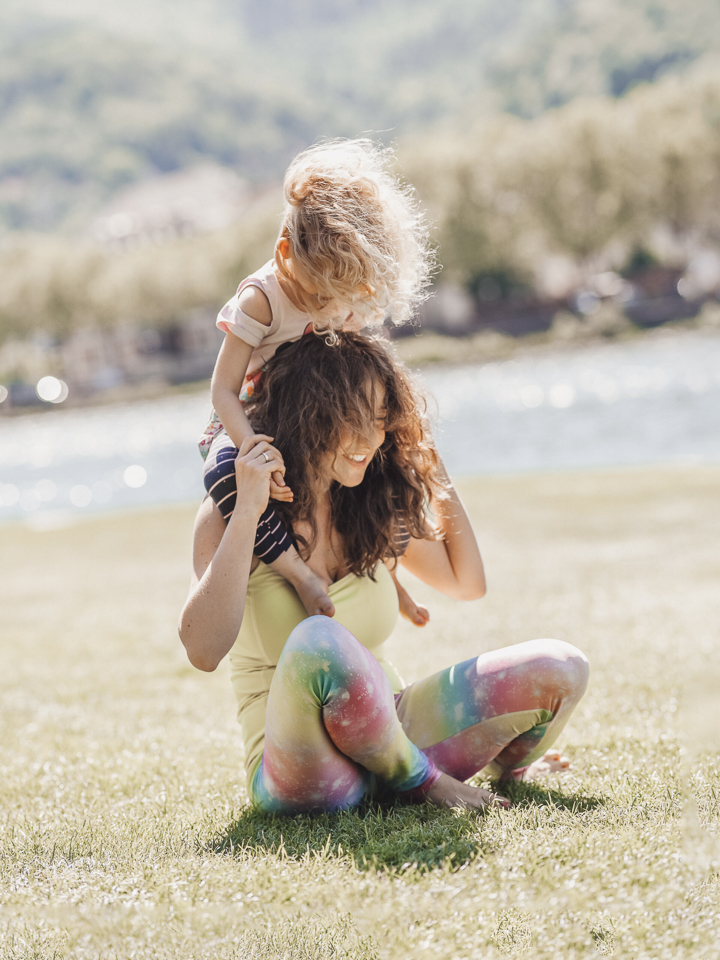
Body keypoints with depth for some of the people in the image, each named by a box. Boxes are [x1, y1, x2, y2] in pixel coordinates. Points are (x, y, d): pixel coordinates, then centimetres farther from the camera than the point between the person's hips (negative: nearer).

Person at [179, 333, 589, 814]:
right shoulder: (231, 514, -10)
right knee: (319, 642, -39)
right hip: (299, 768, -6)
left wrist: (439, 478, 11)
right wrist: (248, 511, -27)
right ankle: (421, 781, -15)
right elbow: (204, 650, -27)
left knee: (561, 669, -10)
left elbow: (466, 583, 22)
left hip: (388, 731, 6)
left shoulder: (370, 512, 6)